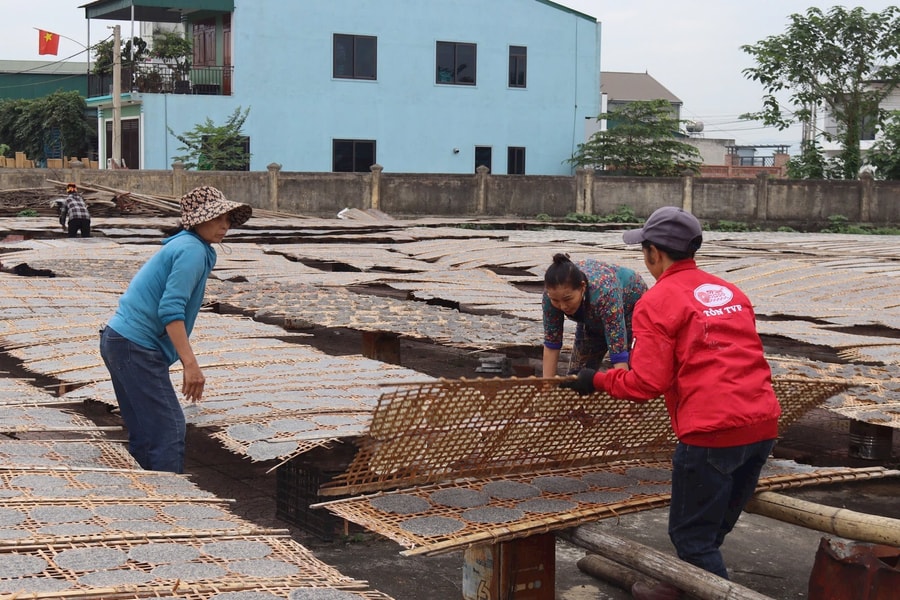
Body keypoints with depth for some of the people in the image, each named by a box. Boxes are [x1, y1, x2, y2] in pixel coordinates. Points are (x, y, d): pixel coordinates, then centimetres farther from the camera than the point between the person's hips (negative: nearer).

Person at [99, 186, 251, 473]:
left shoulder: (182, 246, 18)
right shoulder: (193, 250, -12)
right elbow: (171, 310, -23)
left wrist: (186, 362, 28)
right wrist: (190, 364, -26)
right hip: (136, 346, -10)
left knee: (143, 434, 15)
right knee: (169, 430, -10)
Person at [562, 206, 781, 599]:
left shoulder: (656, 302, -5)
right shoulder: (730, 292, 16)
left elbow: (647, 383, -9)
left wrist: (597, 380, 6)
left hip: (713, 431, -8)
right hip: (763, 426, 8)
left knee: (692, 537, 6)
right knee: (711, 529, 21)